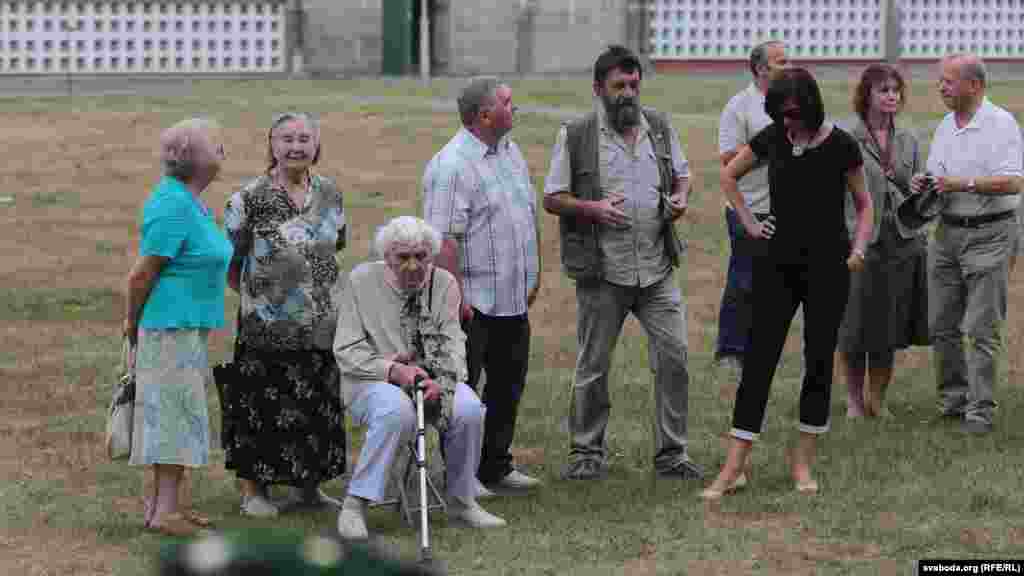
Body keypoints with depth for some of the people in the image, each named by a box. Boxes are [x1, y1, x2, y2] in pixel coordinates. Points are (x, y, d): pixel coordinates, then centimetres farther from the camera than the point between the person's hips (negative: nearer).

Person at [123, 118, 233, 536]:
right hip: (171, 326, -10)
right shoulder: (174, 207, -18)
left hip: (189, 328, 10)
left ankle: (161, 503, 17)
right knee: (176, 412, -7)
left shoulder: (192, 201, 14)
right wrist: (133, 327, -5)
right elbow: (141, 274, -17)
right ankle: (166, 511, -6)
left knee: (173, 416, 12)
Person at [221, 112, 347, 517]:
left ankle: (310, 486, 24)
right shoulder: (250, 198, -10)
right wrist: (256, 296, -4)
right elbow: (228, 263, -6)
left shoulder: (329, 193, 6)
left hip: (321, 325, 5)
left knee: (319, 405, 11)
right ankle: (253, 489, 11)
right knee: (262, 406, 0)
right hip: (267, 327, -5)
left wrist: (322, 291, 12)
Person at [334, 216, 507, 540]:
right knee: (397, 410, -38)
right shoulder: (362, 281, -4)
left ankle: (461, 501, -6)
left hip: (430, 379, 3)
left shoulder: (444, 283, 4)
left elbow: (452, 344, -2)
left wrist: (441, 382, -23)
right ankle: (355, 504, -29)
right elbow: (347, 350, -8)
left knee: (468, 408, -27)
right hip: (371, 381, -3)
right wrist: (393, 370, -24)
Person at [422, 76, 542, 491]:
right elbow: (444, 239, -22)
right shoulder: (452, 166, -17)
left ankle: (495, 467, 25)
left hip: (513, 300, 9)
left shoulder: (510, 151, 12)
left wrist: (534, 276, 20)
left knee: (508, 385, 14)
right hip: (474, 302, -9)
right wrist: (456, 297, -24)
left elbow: (527, 217, 21)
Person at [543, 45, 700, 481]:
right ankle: (587, 453, 20)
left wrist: (680, 197, -2)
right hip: (602, 273, -3)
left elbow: (682, 174, 21)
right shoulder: (576, 136, -4)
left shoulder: (659, 128, 8)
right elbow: (551, 198, -1)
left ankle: (671, 453, 8)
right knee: (592, 367, 6)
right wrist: (591, 208, -19)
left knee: (674, 356, -2)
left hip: (656, 269, 3)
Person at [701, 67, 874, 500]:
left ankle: (803, 463, 14)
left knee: (819, 360, 3)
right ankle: (734, 468, -3)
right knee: (759, 358, -2)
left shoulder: (841, 146, -6)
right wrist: (748, 222, 9)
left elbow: (863, 205, 5)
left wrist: (859, 247, -10)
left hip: (827, 267, -2)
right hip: (777, 263, 2)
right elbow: (729, 176, 18)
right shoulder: (772, 139, 1)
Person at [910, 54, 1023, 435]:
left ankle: (980, 408, -2)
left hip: (989, 234, -7)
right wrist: (924, 183, -3)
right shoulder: (945, 127, 12)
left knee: (982, 328, -6)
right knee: (941, 325, 8)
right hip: (948, 231, 7)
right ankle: (953, 396, 19)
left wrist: (963, 183, -24)